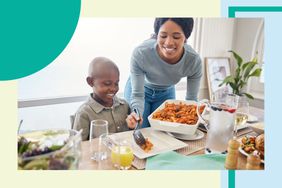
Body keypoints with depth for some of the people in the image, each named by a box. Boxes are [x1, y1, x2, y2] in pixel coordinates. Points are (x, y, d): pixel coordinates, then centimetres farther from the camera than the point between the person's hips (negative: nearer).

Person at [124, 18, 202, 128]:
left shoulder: (194, 60, -30)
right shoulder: (140, 54, -37)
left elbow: (191, 99, -17)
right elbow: (137, 95, -28)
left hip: (167, 93, 2)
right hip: (140, 89, -1)